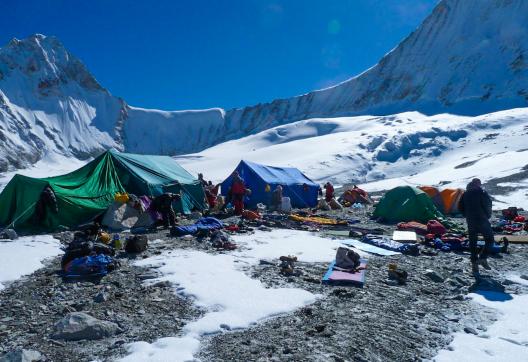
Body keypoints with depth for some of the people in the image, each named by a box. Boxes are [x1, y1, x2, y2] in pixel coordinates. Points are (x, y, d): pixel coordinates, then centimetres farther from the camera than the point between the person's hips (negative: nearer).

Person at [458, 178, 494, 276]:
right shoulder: (482, 192, -8)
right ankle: (482, 258, -3)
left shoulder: (465, 194, 7)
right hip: (482, 220, -5)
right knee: (489, 240, 10)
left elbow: (460, 208, 9)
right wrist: (488, 216, 7)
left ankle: (474, 265, 10)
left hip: (470, 222, 5)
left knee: (472, 243, 9)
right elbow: (488, 206, -10)